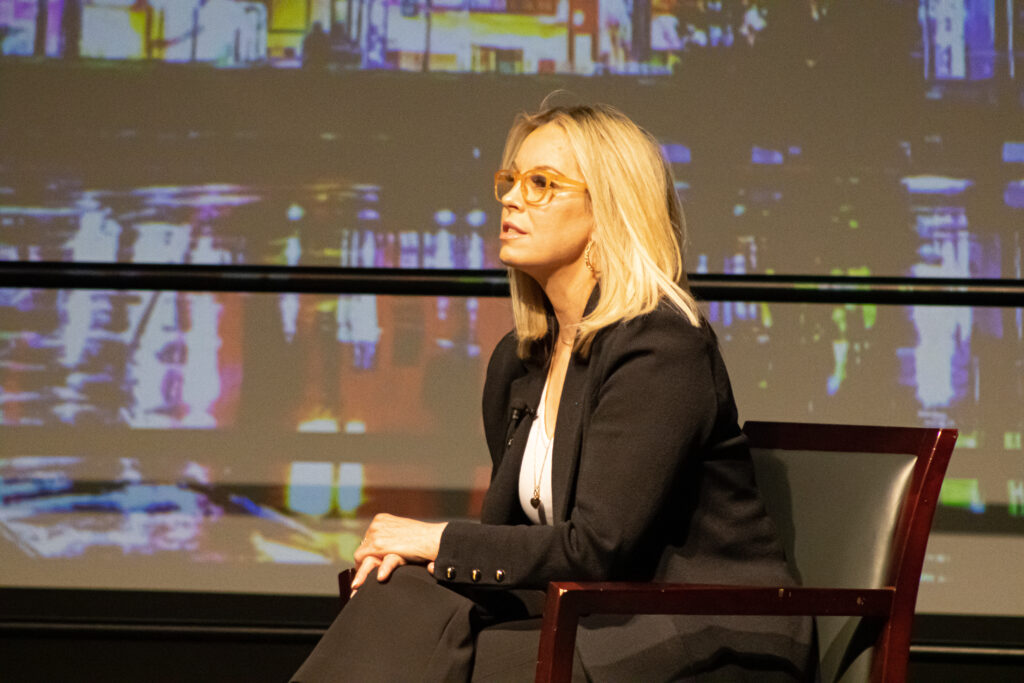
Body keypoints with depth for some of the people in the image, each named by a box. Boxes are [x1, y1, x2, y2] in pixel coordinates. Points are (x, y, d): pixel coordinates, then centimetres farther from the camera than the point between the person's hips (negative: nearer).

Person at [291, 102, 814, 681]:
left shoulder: (662, 349, -16)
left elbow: (599, 550, -21)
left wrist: (442, 541, -11)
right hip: (606, 622, 7)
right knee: (403, 599, -16)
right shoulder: (517, 361, 12)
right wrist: (408, 548, -8)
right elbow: (508, 525, 14)